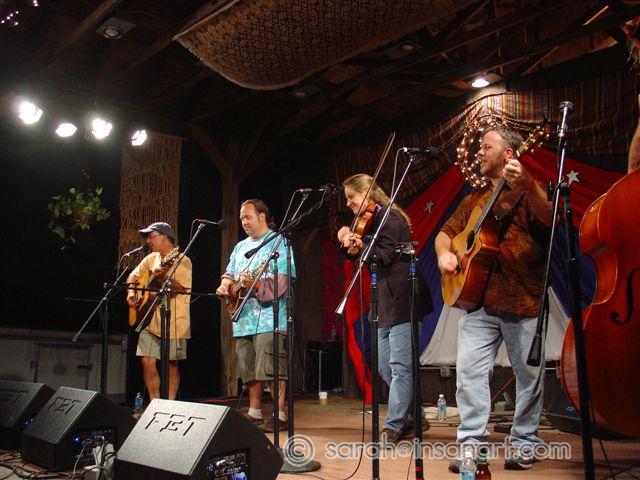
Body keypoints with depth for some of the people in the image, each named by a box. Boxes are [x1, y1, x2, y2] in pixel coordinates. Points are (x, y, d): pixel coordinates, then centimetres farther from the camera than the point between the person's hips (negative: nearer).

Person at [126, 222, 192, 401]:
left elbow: (180, 287, -19)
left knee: (171, 364, 1)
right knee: (148, 362, 2)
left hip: (172, 322, -6)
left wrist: (163, 276, -34)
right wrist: (131, 292, 4)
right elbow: (133, 276, 22)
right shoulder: (151, 259, 14)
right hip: (150, 320, 6)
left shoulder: (182, 261, -6)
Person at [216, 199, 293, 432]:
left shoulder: (278, 243, -3)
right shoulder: (241, 247, 22)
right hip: (244, 317, 8)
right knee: (250, 369, 12)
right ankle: (254, 413, 22)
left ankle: (280, 415, -2)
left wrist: (255, 284, -26)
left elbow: (282, 279, -13)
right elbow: (229, 273, 25)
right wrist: (224, 285, 2)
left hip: (269, 317, -8)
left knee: (270, 369, -9)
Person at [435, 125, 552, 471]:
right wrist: (444, 253, 1)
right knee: (469, 369, -4)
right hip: (479, 300, 4)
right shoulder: (475, 199, 21)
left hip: (524, 300, -4)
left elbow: (550, 219, -17)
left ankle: (523, 443, 21)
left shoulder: (529, 191, 3)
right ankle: (471, 443, 3)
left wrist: (526, 186, -32)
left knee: (529, 375, 5)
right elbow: (446, 232, 24)